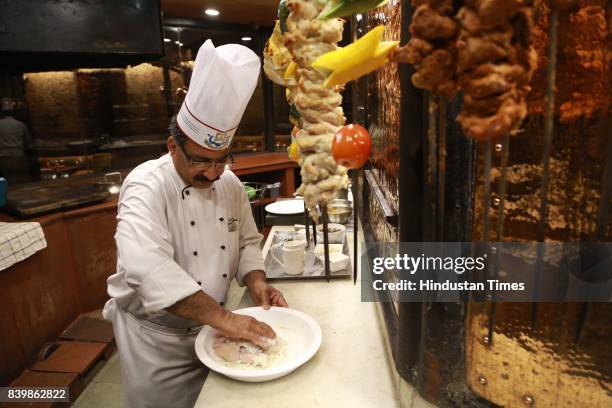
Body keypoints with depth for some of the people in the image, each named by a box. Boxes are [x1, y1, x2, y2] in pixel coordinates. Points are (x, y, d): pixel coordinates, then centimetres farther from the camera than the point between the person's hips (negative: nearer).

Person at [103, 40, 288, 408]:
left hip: (210, 328, 5)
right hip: (156, 336, -5)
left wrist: (256, 282, -15)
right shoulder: (147, 186, -23)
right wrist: (224, 318, -40)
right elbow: (148, 268, -37)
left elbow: (247, 242, 5)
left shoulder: (230, 183, -4)